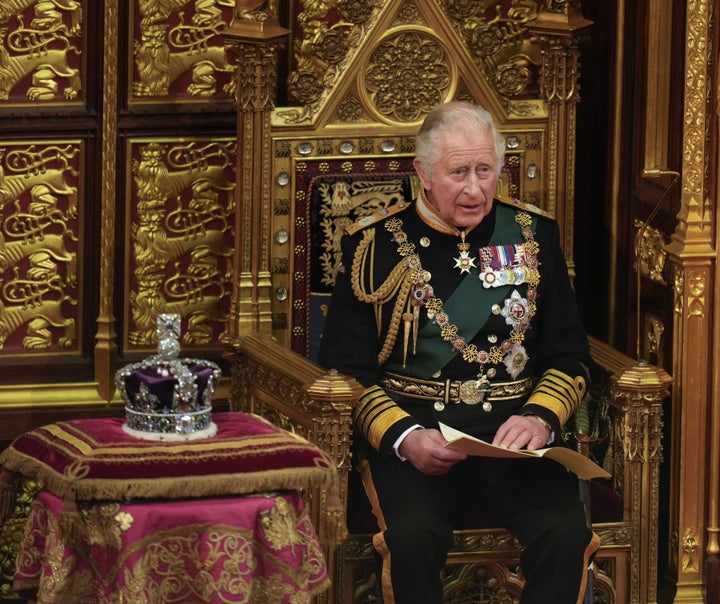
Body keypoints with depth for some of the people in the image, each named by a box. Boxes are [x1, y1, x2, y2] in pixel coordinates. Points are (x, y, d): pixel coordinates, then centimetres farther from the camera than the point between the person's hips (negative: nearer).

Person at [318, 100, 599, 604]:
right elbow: (346, 368, 3)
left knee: (566, 534, -28)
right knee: (413, 535, -34)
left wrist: (540, 417, -9)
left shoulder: (533, 235, 12)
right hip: (411, 428, -2)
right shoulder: (374, 245, 5)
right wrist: (403, 438, -15)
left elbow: (570, 355, 13)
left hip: (513, 430, 2)